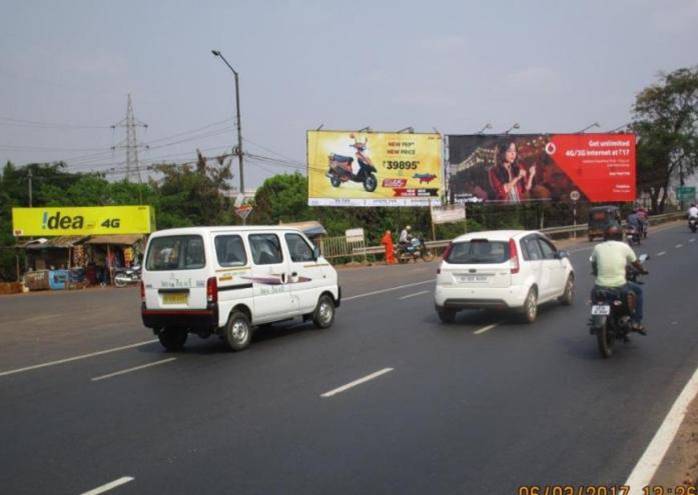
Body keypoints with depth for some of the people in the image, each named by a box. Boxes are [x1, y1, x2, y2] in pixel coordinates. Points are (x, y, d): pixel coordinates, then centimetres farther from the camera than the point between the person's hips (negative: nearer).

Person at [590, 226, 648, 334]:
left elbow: (593, 264, 23)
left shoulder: (598, 247, 8)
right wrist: (643, 271, 38)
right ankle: (636, 323, 22)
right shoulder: (624, 247, 4)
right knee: (638, 290, 26)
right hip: (620, 287, -2)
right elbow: (635, 263, 17)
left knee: (593, 292, 35)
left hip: (601, 287, 2)